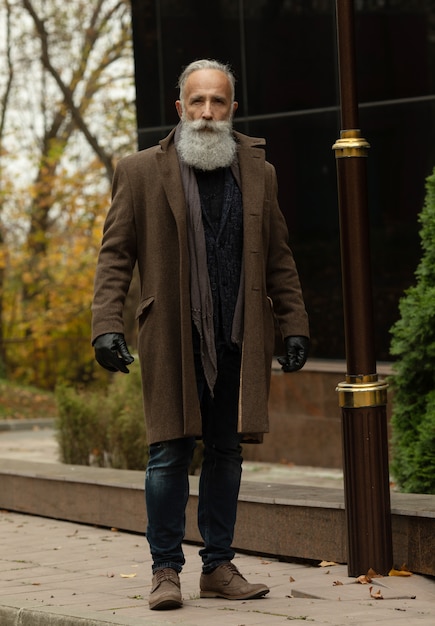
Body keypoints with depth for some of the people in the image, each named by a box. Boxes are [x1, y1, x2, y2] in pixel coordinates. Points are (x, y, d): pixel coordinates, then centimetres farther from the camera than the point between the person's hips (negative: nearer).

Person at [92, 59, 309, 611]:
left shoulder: (257, 172, 13)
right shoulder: (141, 172, 3)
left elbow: (278, 259, 16)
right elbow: (115, 255, 0)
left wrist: (294, 325, 9)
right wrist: (106, 326, -10)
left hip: (239, 341, 3)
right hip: (172, 341, -3)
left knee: (226, 453, 8)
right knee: (170, 454, -3)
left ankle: (218, 567, 15)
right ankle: (166, 570, 6)